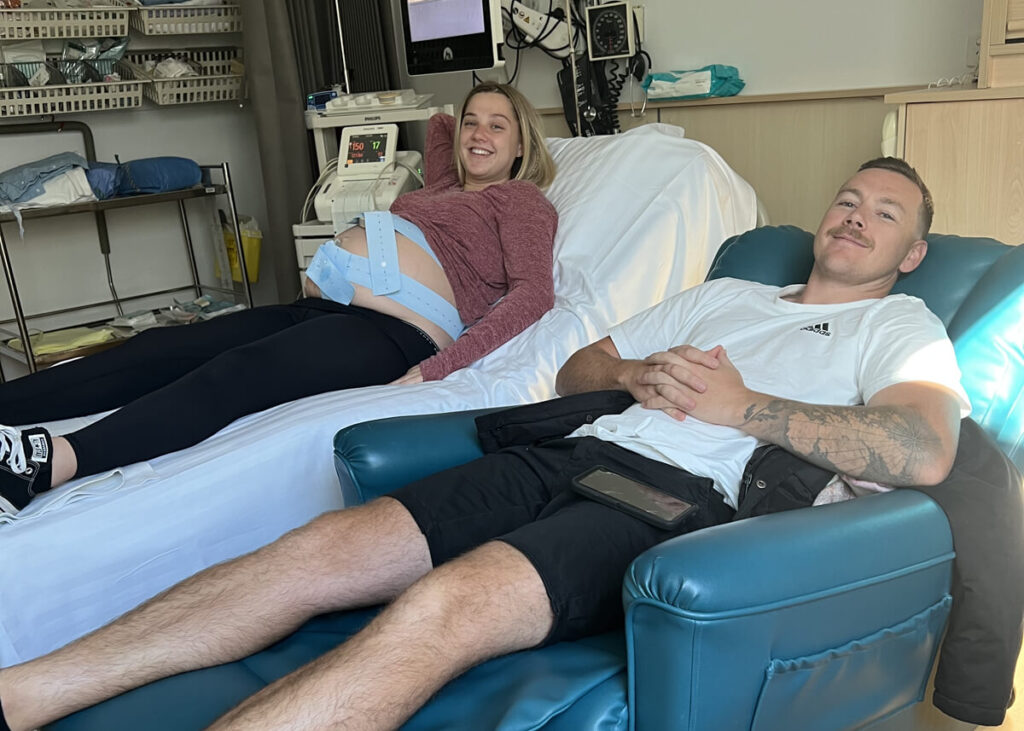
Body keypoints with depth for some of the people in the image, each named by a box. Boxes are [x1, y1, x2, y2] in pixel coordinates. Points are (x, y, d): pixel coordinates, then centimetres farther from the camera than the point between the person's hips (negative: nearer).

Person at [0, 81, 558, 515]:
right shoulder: (445, 186, 31)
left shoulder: (521, 198, 10)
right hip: (321, 307, 8)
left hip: (397, 330, -8)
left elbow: (533, 294, -9)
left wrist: (435, 369, -19)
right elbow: (438, 124, 55)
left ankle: (54, 460, -49)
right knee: (161, 350, -12)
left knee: (237, 374, -34)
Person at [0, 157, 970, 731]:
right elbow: (577, 368, 27)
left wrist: (743, 406, -8)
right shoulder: (723, 293, 30)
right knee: (322, 550, -12)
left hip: (687, 493, -5)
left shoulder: (900, 324, 14)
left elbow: (924, 452, -9)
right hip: (582, 451, 6)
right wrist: (636, 374, 5)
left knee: (440, 609, -33)